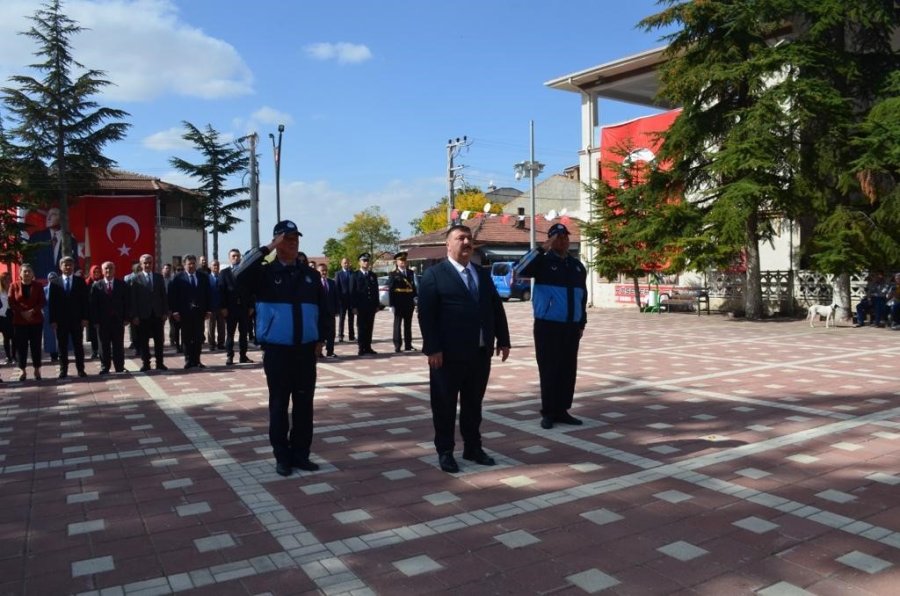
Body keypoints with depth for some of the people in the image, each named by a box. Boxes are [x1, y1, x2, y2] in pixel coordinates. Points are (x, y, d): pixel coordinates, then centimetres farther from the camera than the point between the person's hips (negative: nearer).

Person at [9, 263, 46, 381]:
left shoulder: (38, 285, 4)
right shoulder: (14, 286, 3)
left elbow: (42, 302, 0)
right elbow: (11, 303, 0)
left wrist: (32, 311, -14)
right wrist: (22, 313, -12)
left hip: (36, 320, 0)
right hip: (19, 321, 0)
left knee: (36, 345, 2)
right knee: (21, 346, 0)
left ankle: (37, 369, 8)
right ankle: (22, 370, 6)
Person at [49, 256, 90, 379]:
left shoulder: (80, 281, 5)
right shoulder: (54, 283, 5)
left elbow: (85, 300, 2)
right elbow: (52, 303, 2)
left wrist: (85, 318, -6)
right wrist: (52, 320, -5)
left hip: (77, 319, 0)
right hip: (61, 320, 0)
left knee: (78, 345, 5)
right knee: (62, 346, 5)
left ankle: (80, 369, 10)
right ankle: (63, 370, 12)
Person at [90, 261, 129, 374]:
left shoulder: (122, 284, 6)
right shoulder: (96, 286, 4)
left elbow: (126, 302, 4)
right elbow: (93, 304, 1)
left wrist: (126, 318, -3)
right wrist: (95, 320, -7)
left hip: (118, 320, 0)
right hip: (103, 321, 0)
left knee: (118, 346, 5)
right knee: (104, 347, 5)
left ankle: (120, 368, 11)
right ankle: (104, 369, 13)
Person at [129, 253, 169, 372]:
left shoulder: (159, 277, 8)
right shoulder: (135, 279, 0)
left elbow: (164, 295, 8)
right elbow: (132, 298, -4)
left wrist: (165, 312, 1)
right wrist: (134, 316, -9)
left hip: (157, 314, 2)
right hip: (143, 315, -2)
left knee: (159, 340, 6)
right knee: (143, 341, 4)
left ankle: (160, 363, 13)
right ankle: (145, 363, 12)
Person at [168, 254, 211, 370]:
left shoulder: (203, 277, 8)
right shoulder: (178, 278, 0)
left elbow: (207, 294, 8)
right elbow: (173, 296, -3)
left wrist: (208, 310, 2)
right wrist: (175, 311, -10)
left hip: (199, 311, 2)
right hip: (184, 312, -2)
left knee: (199, 337, 5)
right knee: (186, 338, 4)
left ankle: (196, 360, 12)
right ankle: (188, 360, 11)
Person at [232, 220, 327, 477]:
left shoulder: (309, 274, 8)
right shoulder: (265, 273, -2)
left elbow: (321, 308, 13)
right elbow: (240, 274, -23)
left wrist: (320, 339, 9)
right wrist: (267, 248, -21)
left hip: (306, 350, 3)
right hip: (277, 350, -3)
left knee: (304, 404, 8)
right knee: (279, 404, 5)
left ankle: (301, 454, 20)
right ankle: (282, 457, 16)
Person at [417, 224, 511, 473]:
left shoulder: (483, 274, 14)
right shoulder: (434, 274, -4)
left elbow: (496, 308, 15)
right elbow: (426, 314, -11)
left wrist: (503, 340, 8)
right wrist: (433, 349, -18)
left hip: (481, 352, 5)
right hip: (448, 354, -5)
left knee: (474, 403, 15)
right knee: (445, 405, 5)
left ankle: (473, 447, 28)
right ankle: (445, 451, 17)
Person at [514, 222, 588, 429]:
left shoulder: (577, 265, 13)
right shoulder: (543, 262, -3)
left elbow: (582, 296, 18)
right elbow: (521, 270, -23)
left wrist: (582, 323, 15)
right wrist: (542, 249, -24)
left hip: (571, 327, 5)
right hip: (548, 326, -5)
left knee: (568, 370, 7)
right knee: (549, 370, 0)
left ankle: (562, 411, 18)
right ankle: (548, 413, 9)